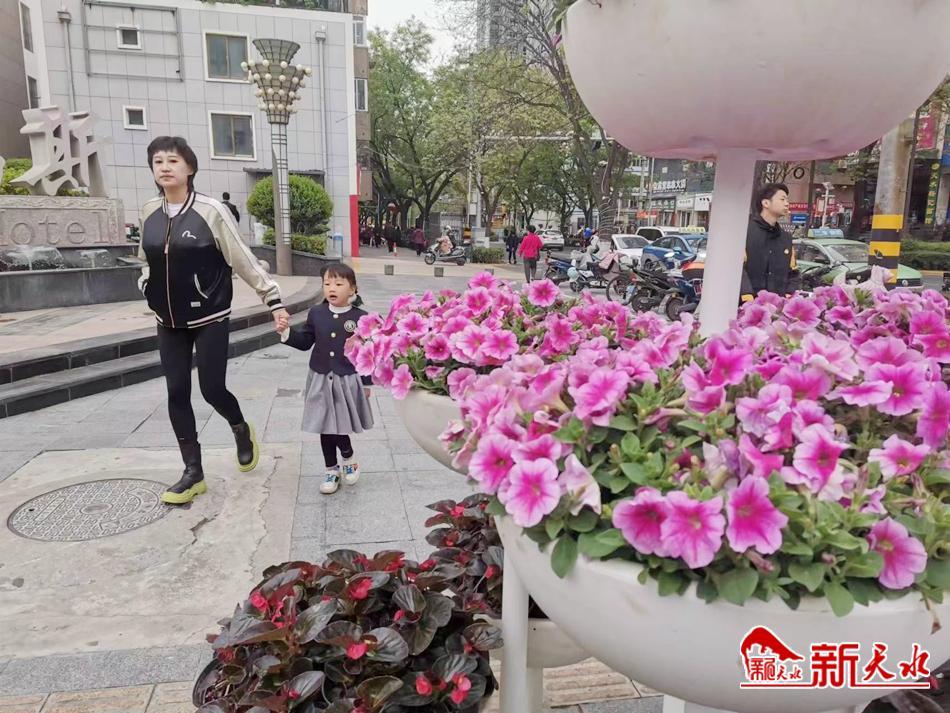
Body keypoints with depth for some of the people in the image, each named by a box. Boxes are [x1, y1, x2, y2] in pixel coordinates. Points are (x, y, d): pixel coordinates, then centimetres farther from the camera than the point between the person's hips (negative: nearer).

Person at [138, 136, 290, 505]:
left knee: (212, 389, -5)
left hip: (210, 320, -5)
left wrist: (274, 301, -11)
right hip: (169, 323, 5)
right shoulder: (150, 212, 3)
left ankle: (242, 430, 31)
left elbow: (244, 260, -10)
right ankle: (193, 474, 16)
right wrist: (146, 286, 9)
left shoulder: (210, 211, -12)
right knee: (177, 394, 4)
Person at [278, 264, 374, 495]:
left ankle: (349, 458, 33)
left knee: (340, 427, 2)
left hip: (348, 382, -3)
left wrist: (366, 384, -2)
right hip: (321, 381, 3)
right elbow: (305, 342, 9)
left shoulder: (360, 318, -9)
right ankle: (332, 470, 28)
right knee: (325, 428, 11)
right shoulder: (316, 314, 0)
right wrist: (286, 332, -9)